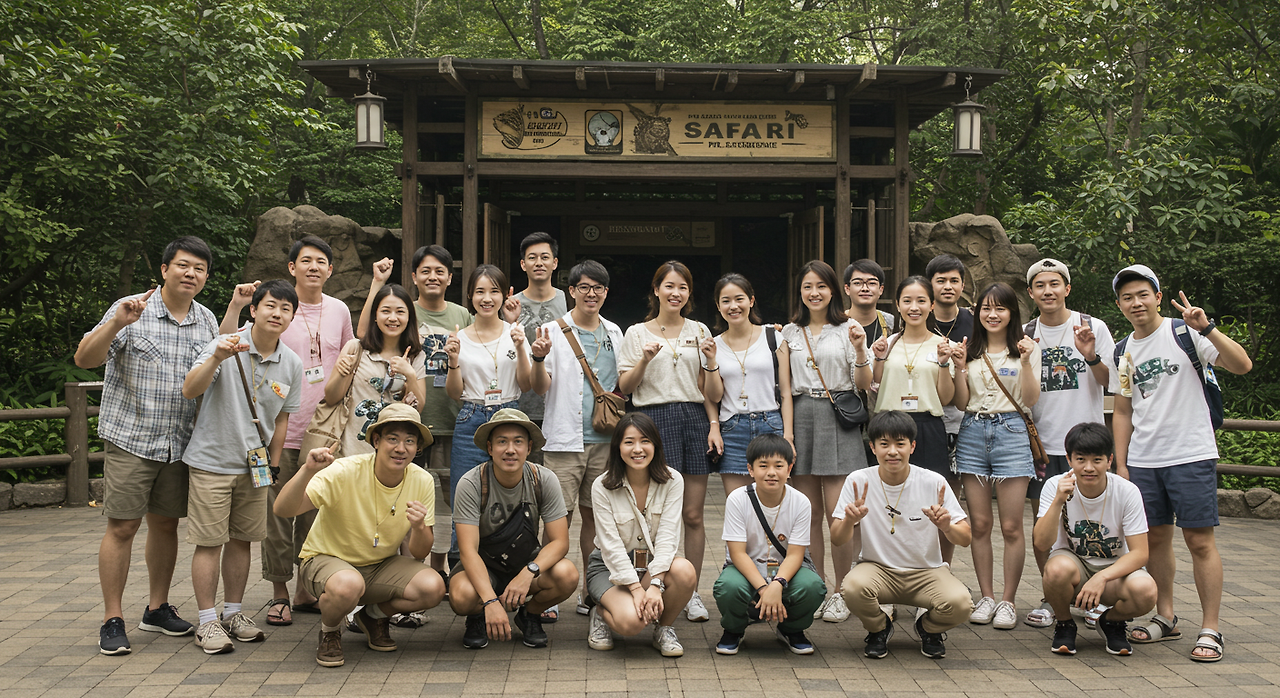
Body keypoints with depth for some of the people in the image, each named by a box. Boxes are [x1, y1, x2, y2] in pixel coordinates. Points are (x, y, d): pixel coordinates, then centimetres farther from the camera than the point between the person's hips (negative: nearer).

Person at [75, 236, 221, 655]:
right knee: (122, 527, -4)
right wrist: (116, 324, -29)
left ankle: (157, 608, 25)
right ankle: (112, 619, 5)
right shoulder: (130, 311, -6)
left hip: (181, 444, 5)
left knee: (166, 524, 12)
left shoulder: (207, 321, 9)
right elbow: (84, 359, -15)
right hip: (131, 439, -5)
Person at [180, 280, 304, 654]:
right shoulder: (225, 346, -13)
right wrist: (215, 359, -40)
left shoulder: (292, 364, -1)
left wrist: (272, 467, 9)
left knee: (241, 540, 12)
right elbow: (189, 391, -25)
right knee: (209, 541, 0)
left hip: (254, 465, 4)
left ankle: (233, 613, 25)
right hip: (212, 460, -4)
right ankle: (207, 622, 8)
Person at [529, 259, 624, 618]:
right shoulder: (554, 331, 1)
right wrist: (539, 359, -23)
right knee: (561, 517, -7)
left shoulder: (614, 333, 15)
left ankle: (591, 592, 18)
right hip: (565, 438, -4)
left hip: (605, 439, 4)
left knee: (595, 515, 8)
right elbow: (540, 387, -6)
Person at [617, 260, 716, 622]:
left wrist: (711, 362, -5)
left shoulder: (699, 331, 14)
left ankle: (691, 593, 10)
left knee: (693, 514, 1)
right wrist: (644, 361, -11)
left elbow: (712, 392, 13)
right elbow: (624, 387, 4)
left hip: (694, 418, 2)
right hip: (655, 418, -2)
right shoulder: (637, 333, 8)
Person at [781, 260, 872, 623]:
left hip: (838, 419, -3)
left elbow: (864, 385, 1)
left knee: (837, 513, -8)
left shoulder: (848, 330, 4)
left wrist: (860, 350, -14)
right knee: (810, 512, 5)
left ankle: (842, 593, 3)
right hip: (801, 417, 3)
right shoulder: (790, 333, 13)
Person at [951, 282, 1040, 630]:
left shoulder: (1026, 348, 5)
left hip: (1010, 431, -3)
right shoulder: (970, 349, 11)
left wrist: (1026, 363, -14)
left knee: (1011, 526, -3)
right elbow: (961, 401, 8)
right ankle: (986, 597, 13)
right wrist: (960, 367, -5)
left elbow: (1030, 400, -2)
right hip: (973, 432, 3)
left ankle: (1008, 600, 6)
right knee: (979, 523, 4)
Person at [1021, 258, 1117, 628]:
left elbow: (1111, 383, -1)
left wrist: (1091, 357, -19)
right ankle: (1051, 599, 16)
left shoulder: (1093, 328, 1)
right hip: (1041, 442, 2)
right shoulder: (1025, 335, 7)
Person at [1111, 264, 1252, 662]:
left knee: (1199, 540, -4)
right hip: (1142, 461, 5)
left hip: (1191, 455, -5)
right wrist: (1120, 463, 10)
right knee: (1156, 538, 10)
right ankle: (1165, 619, 23)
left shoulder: (1184, 333, -4)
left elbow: (1242, 365, -14)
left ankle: (1210, 630, 2)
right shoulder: (1123, 353, 12)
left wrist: (1208, 328, -25)